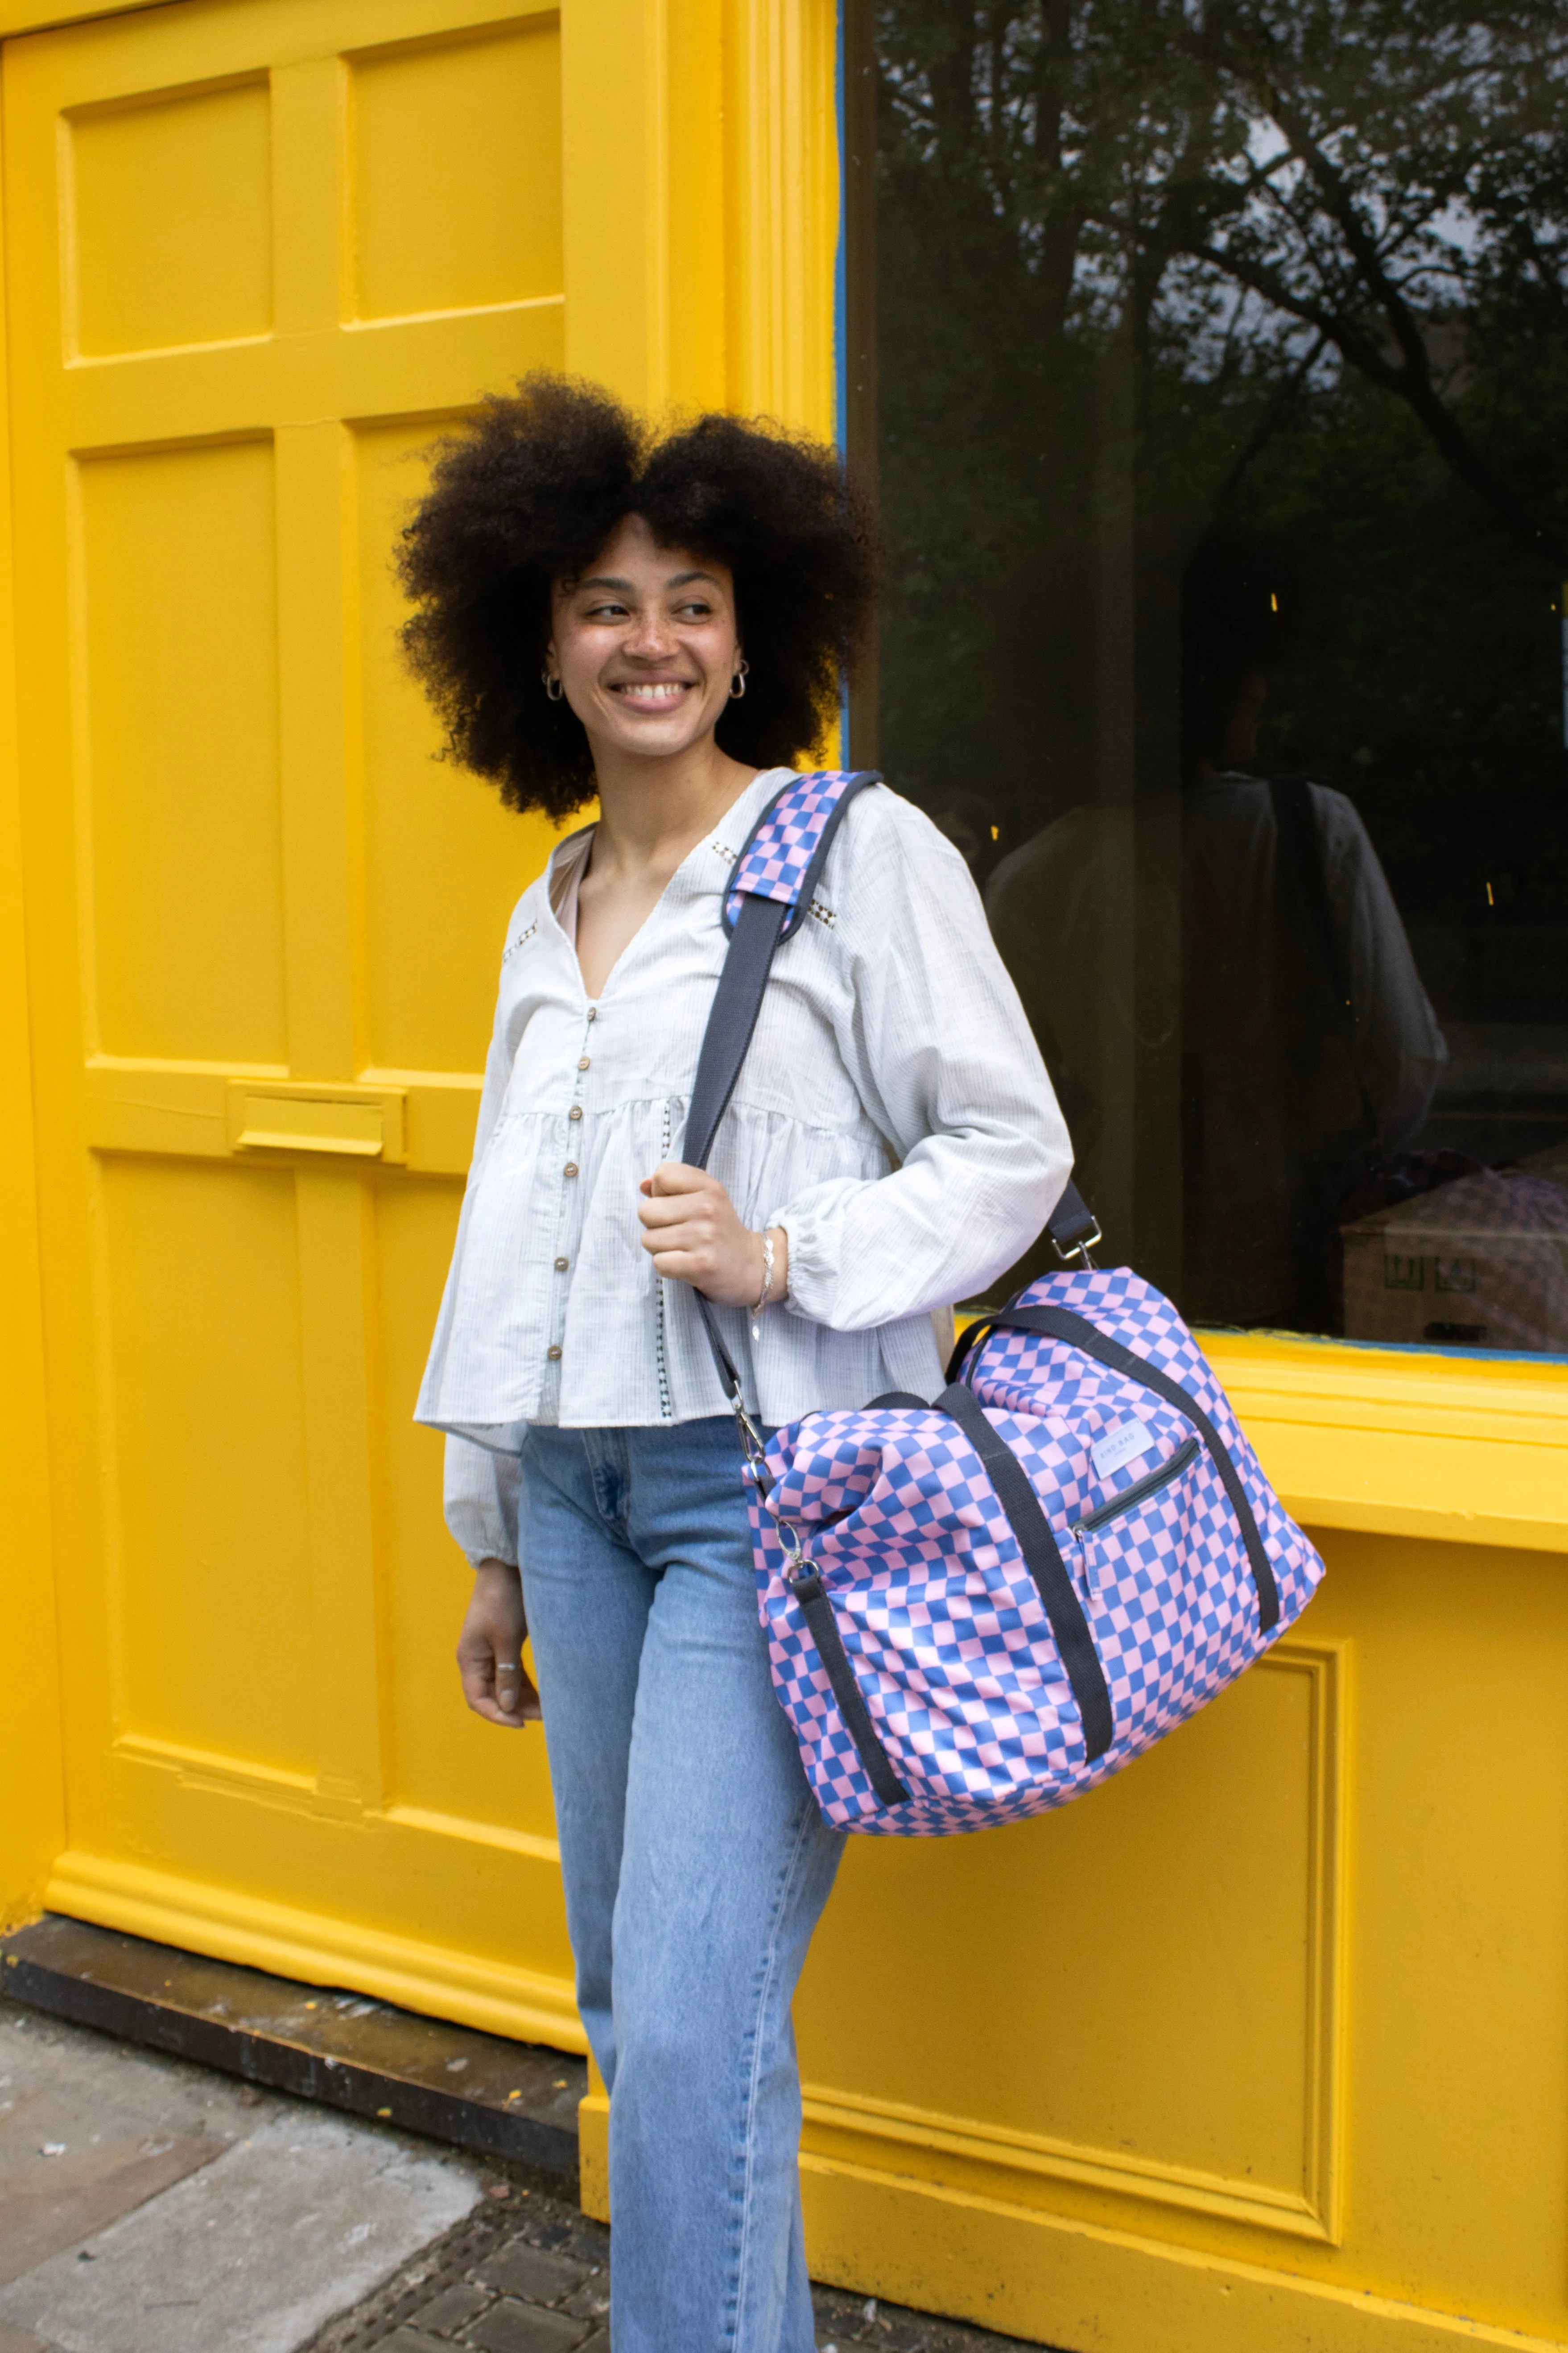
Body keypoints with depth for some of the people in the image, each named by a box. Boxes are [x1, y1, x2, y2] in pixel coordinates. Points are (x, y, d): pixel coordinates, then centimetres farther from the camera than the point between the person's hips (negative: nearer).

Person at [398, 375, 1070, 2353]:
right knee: (626, 1995, 15)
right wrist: (493, 1542, 21)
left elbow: (1014, 1150, -3)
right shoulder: (547, 910, 15)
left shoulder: (859, 850, -4)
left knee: (693, 2006, -10)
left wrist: (785, 1252, -18)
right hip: (578, 1480, 7)